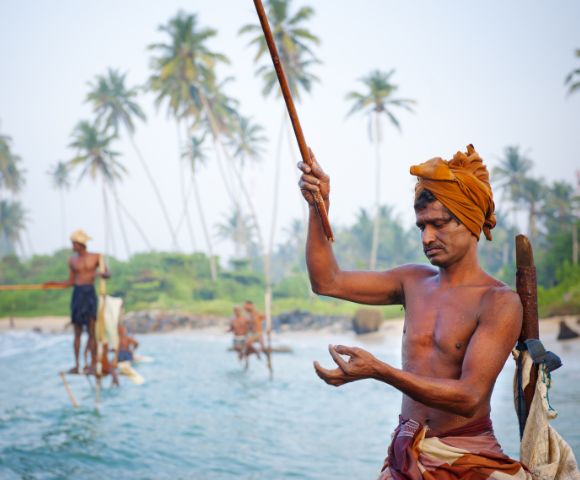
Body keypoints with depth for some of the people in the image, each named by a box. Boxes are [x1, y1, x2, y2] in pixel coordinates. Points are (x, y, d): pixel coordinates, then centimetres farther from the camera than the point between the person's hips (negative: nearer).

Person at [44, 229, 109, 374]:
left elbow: (107, 274, 4)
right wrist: (53, 283, 3)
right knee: (77, 332, 4)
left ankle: (93, 364, -3)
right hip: (77, 293, 3)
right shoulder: (72, 260, 10)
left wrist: (101, 273, -18)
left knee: (91, 331, -6)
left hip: (90, 293, -3)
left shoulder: (96, 257, 4)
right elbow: (71, 282, 14)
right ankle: (76, 365, 6)